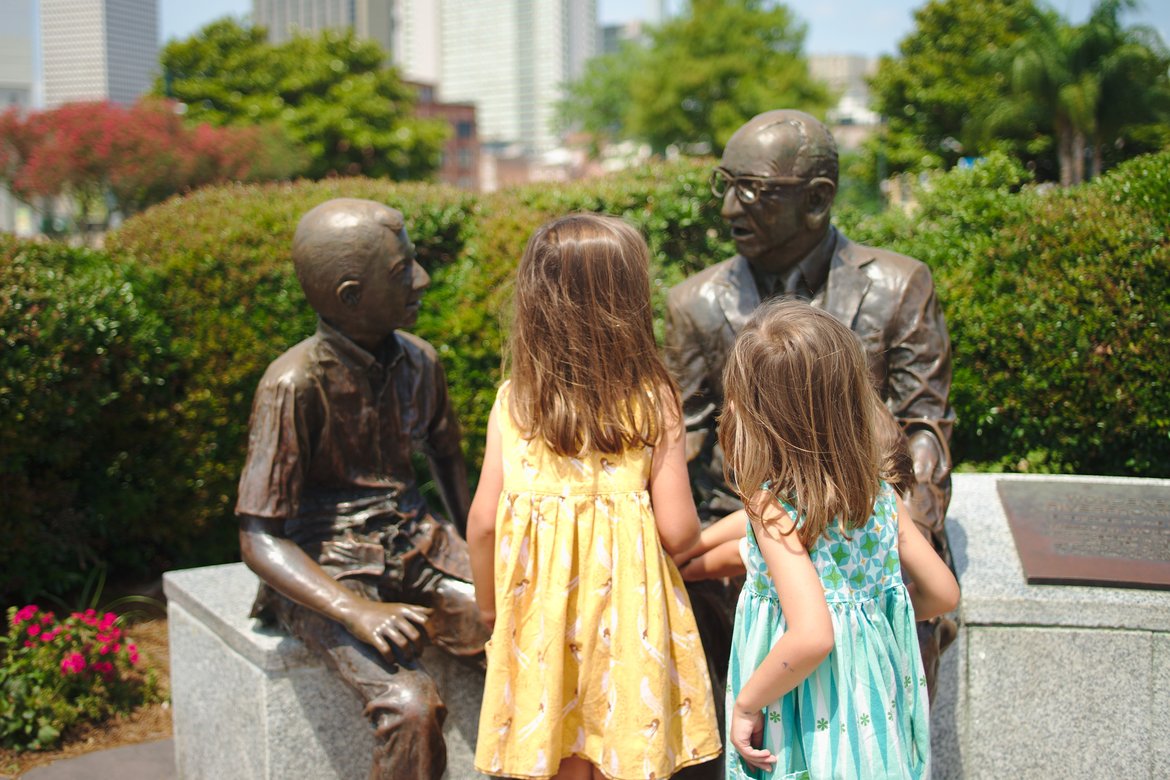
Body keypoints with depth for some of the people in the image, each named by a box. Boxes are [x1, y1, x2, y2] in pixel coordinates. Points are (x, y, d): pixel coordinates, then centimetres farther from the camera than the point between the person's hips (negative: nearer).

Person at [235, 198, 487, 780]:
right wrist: (357, 611, -29)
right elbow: (260, 539, -17)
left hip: (412, 541, 6)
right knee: (410, 703, -30)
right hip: (326, 568, -5)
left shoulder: (419, 362, 2)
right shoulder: (295, 384, -17)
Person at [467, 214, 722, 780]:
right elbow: (678, 532, -12)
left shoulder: (512, 403, -6)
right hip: (627, 620, -2)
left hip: (540, 617, 2)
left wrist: (489, 607, 11)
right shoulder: (653, 402, -11)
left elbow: (483, 523, -4)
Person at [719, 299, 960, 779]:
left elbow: (811, 636, -32)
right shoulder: (878, 495, -4)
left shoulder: (773, 509, -23)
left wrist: (746, 704, -18)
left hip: (811, 733, -6)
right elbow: (943, 594, 4)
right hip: (877, 713, 6)